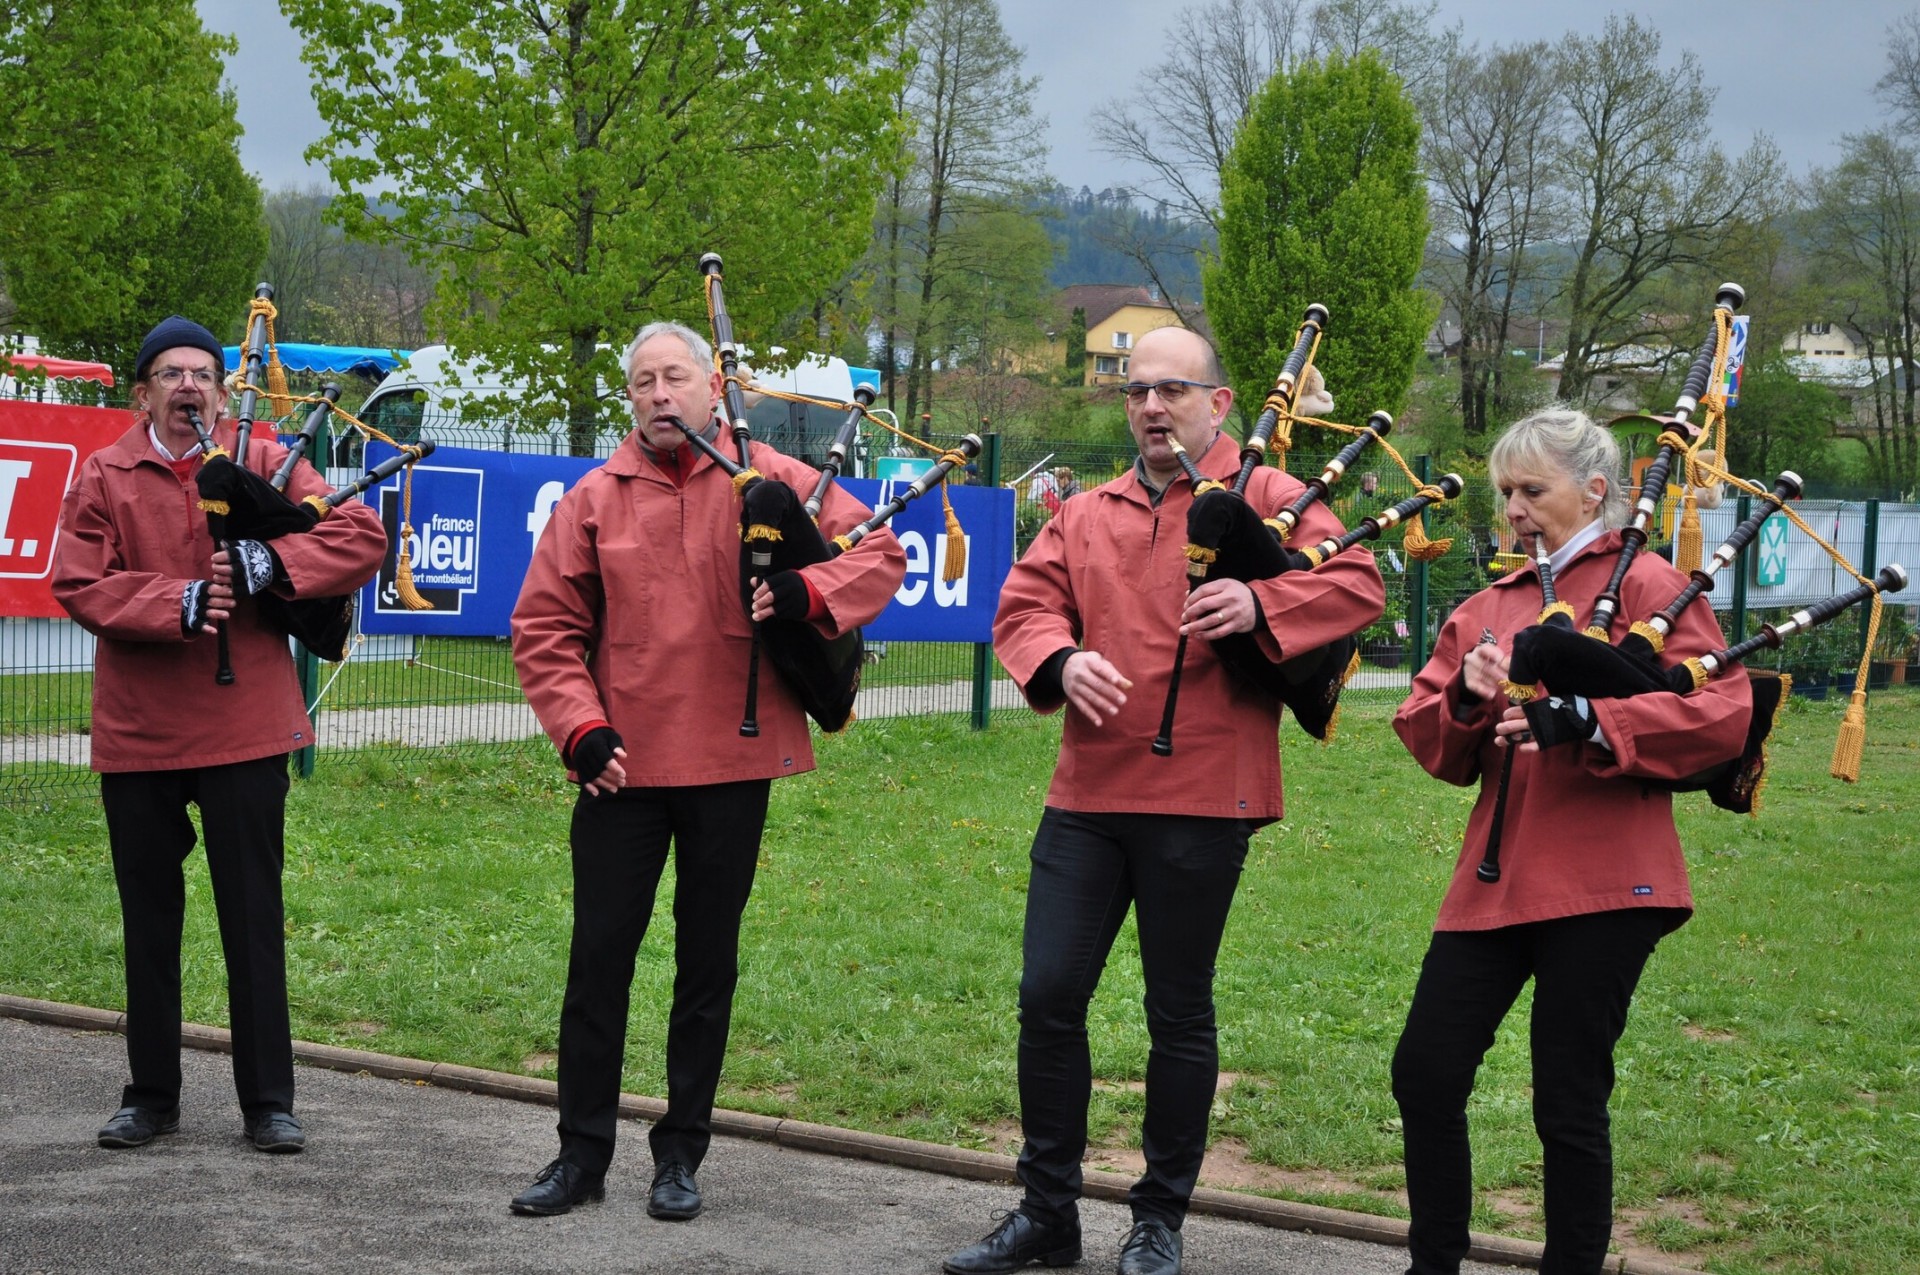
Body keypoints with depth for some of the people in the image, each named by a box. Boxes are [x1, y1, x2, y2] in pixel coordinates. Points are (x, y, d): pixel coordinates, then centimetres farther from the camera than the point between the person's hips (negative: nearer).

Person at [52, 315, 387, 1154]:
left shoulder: (265, 464, 2)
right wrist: (178, 604, -21)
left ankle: (268, 1102, 12)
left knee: (254, 919, 4)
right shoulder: (104, 477, 3)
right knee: (149, 921, 12)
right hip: (137, 737, 1)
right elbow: (81, 587, -7)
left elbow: (362, 538, -5)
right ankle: (151, 1095, 24)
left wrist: (270, 564, -20)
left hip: (245, 730, -1)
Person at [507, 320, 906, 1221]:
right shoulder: (593, 500, 3)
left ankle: (682, 1153, 21)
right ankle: (582, 1154, 16)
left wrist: (811, 591, -18)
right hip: (622, 767, 1)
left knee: (708, 962, 9)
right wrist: (580, 728, -7)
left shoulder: (772, 482, 1)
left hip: (732, 765, 0)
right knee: (599, 956, 5)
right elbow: (544, 629, 4)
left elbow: (880, 552, 1)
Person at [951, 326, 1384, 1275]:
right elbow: (1023, 605, 8)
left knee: (1179, 1013, 6)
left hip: (1200, 802, -4)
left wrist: (1260, 602, -26)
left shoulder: (1262, 497, 2)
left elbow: (1358, 582, -8)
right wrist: (1062, 659, -14)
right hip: (1086, 796, 4)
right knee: (1048, 995, 3)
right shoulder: (1085, 516, 15)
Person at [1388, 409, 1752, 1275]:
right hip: (1494, 880, 6)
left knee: (1568, 1104, -1)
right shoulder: (1487, 609, 18)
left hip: (1599, 887, -6)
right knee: (1425, 1075, 4)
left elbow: (1724, 713, -12)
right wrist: (1467, 696, -9)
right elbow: (1429, 741, 14)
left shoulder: (1648, 586, 0)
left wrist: (1582, 721, -22)